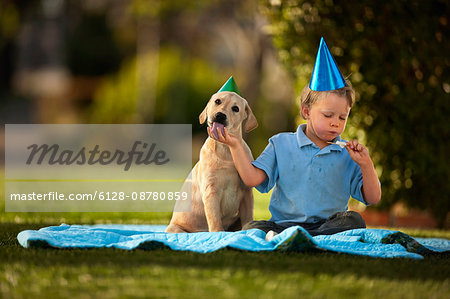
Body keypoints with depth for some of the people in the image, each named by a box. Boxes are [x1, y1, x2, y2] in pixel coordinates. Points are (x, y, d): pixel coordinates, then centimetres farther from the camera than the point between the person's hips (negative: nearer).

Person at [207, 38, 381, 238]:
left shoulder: (348, 154, 10)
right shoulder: (281, 144, 10)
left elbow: (373, 198, 7)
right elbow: (252, 179, 2)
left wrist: (366, 165, -8)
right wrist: (235, 145, -7)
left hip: (328, 225, 1)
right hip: (284, 223, 0)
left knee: (354, 221, -32)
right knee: (252, 228, -27)